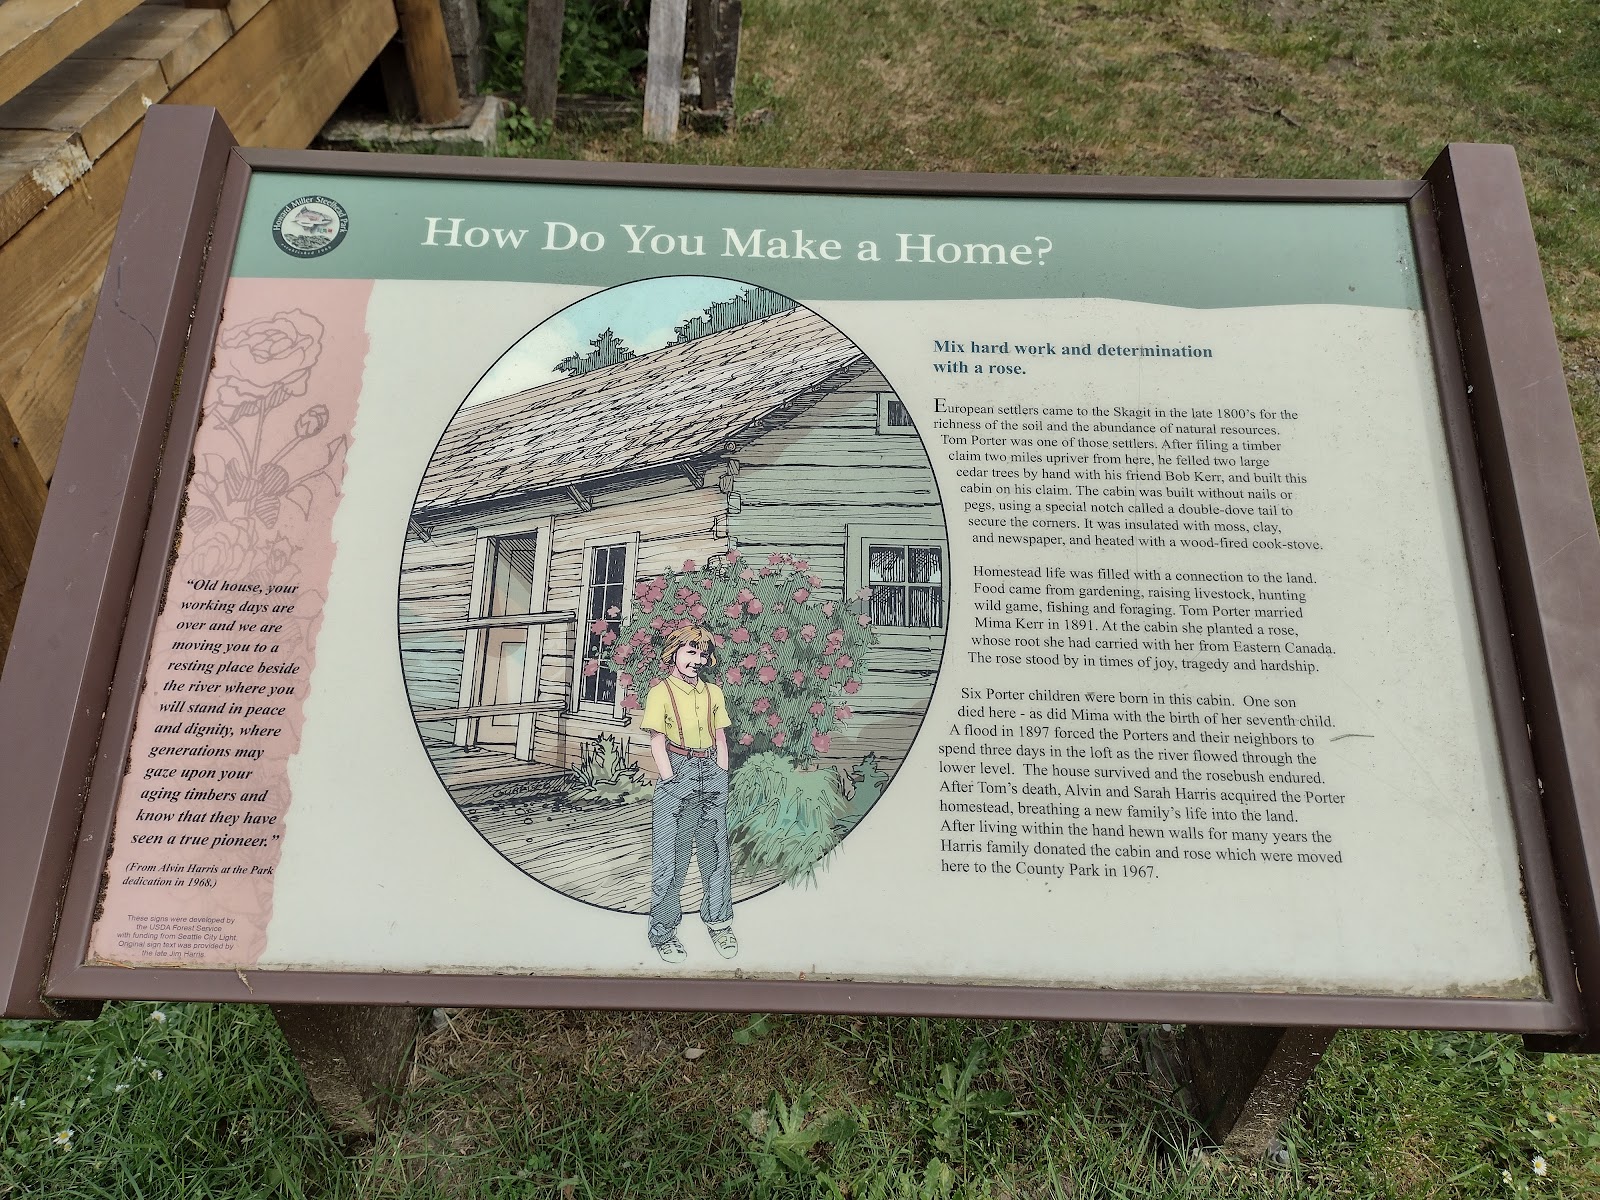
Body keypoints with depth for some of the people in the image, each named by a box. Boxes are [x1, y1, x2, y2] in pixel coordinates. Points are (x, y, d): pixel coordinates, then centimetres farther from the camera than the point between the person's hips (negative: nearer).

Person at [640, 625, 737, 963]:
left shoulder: (713, 692, 10)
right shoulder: (661, 692, -4)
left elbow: (720, 740, 13)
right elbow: (657, 744, -6)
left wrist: (720, 780, 5)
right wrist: (672, 783, -11)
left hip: (712, 772, 5)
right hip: (677, 773, -5)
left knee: (716, 849, 10)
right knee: (670, 855, -1)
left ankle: (718, 921, 23)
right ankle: (663, 931, 9)